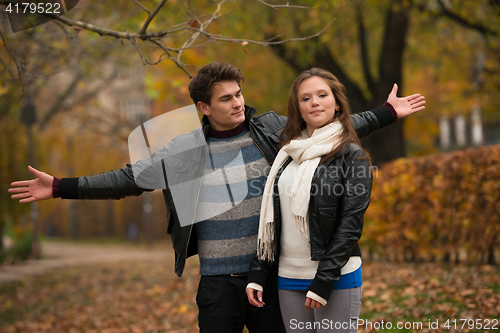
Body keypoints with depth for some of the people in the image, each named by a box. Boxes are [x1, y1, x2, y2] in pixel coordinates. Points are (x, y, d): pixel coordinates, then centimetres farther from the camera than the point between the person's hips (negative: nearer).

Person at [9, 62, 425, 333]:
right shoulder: (182, 150, 1)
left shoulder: (273, 130, 1)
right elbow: (129, 179, 3)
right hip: (218, 281, 0)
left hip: (272, 274, 0)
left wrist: (387, 113, 5)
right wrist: (61, 187, -1)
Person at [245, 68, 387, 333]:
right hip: (289, 279, 5)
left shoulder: (352, 156, -4)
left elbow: (351, 223, -10)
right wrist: (257, 274, 7)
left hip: (337, 278, -5)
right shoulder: (288, 154, 11)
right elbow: (270, 220, 13)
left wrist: (323, 281, -16)